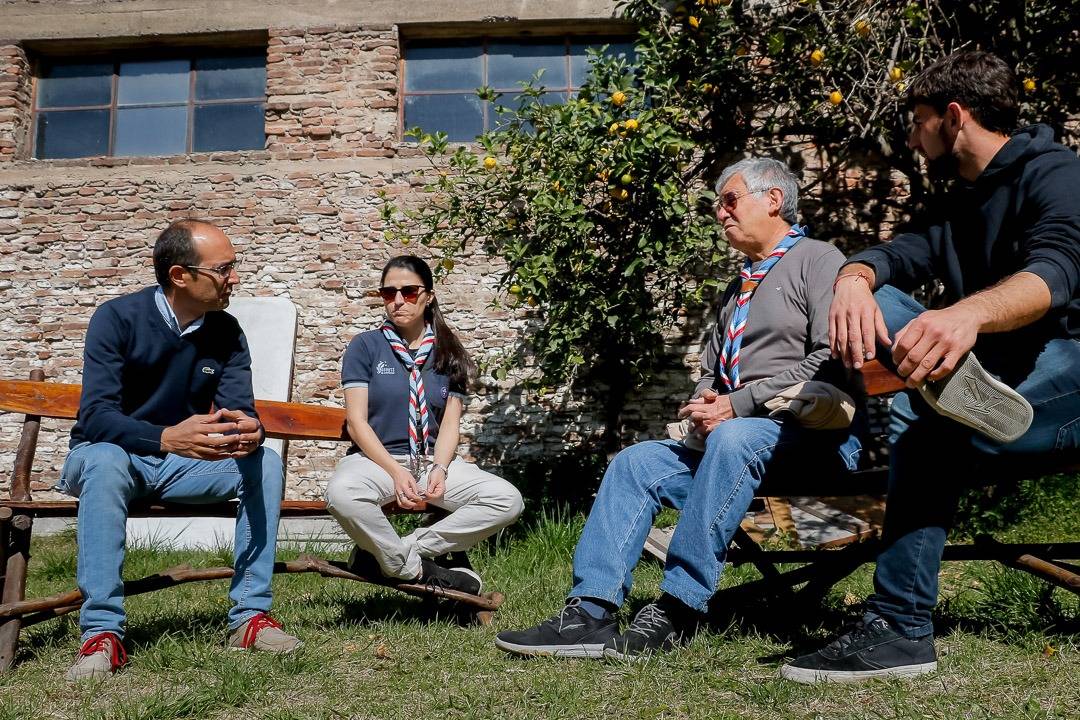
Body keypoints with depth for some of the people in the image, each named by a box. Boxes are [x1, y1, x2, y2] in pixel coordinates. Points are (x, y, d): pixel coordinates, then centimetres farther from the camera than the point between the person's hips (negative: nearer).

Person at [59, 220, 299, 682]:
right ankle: (102, 634, -36)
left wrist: (248, 432, -38)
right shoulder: (117, 318, -17)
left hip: (183, 462, 4)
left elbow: (240, 410, -11)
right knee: (106, 461, -38)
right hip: (108, 456, -4)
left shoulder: (227, 332, -4)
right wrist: (167, 438, -45)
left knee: (265, 463, -20)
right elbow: (95, 416, -26)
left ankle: (250, 614, -18)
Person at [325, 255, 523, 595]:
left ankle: (384, 555, -16)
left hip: (434, 459, 3)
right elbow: (357, 421, -5)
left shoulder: (448, 353, 12)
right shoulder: (365, 346, 4)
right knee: (342, 493, -39)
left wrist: (439, 471, -15)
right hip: (376, 457, -3)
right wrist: (396, 473, -18)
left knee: (508, 500, -21)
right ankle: (420, 569, -14)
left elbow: (450, 423, 5)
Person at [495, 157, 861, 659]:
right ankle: (590, 612, -21)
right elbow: (710, 371, 26)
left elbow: (833, 361, -12)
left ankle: (677, 610, -33)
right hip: (727, 438, 7)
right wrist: (703, 406, 1)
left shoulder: (817, 260, 2)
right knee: (635, 462, -12)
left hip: (811, 433, -7)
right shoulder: (738, 288, 27)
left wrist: (739, 403, -15)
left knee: (733, 439, -37)